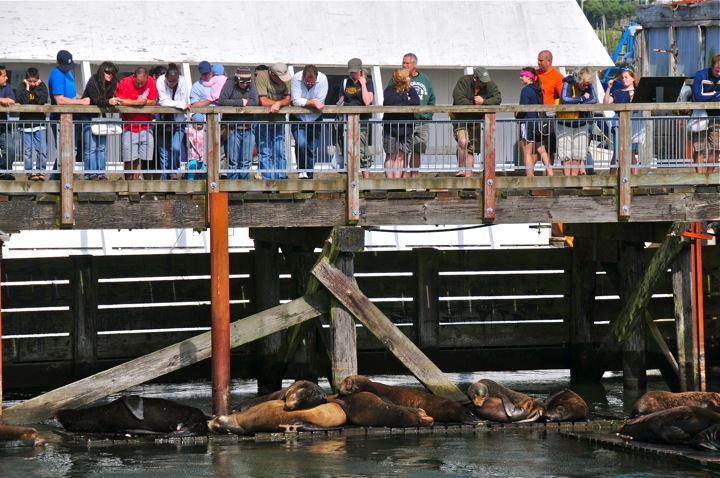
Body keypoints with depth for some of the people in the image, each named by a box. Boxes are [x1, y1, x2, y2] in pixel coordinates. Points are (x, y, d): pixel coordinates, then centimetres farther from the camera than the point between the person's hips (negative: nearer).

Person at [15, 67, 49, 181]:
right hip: (25, 124, -1)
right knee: (27, 151, 0)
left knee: (42, 150, -4)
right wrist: (27, 88, -12)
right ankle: (30, 171, 6)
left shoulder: (41, 86, 3)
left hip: (39, 124, 1)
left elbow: (42, 100, -12)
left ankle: (40, 170, 6)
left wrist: (36, 88, -9)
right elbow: (22, 101, -17)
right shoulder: (21, 88, 1)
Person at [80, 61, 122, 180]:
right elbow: (95, 100, -24)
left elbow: (109, 100, 0)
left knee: (102, 147, 6)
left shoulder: (111, 84, 3)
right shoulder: (93, 82, -15)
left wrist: (115, 102, -22)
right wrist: (109, 101, -40)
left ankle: (101, 173, 8)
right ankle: (91, 174, -7)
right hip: (89, 117, -6)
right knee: (91, 147, -8)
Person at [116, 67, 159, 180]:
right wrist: (137, 102, -15)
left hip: (146, 128, 2)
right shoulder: (125, 83, -6)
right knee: (130, 160, -7)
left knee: (147, 159, 2)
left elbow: (153, 102, -5)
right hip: (129, 128, -2)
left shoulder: (151, 82, 2)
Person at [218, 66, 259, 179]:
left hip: (248, 128, 3)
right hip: (233, 128, -3)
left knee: (246, 162, 3)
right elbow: (221, 101, -13)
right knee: (233, 162, -3)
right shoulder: (230, 84, 0)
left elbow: (255, 102, -4)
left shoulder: (251, 84, 8)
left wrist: (237, 103, -6)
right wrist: (240, 102, -9)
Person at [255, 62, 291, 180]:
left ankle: (281, 177, 9)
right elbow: (263, 101, -21)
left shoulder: (287, 79, -5)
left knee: (280, 152, 3)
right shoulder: (262, 77, -17)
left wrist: (278, 104, -30)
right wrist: (281, 102, -11)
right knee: (265, 152, -1)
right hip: (263, 119, -3)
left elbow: (287, 100, -9)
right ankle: (267, 179, 2)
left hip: (279, 120, 3)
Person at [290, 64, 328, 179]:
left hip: (315, 119, 2)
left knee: (312, 150, 6)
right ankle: (301, 171, -8)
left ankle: (308, 176, 17)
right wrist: (313, 103, -27)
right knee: (301, 144, -24)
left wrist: (305, 103, -18)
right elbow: (296, 101, -25)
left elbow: (320, 102, -19)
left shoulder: (322, 79, -17)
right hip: (298, 118, -2)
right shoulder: (296, 78, -20)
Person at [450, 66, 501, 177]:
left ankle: (468, 174, 12)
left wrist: (483, 102, -30)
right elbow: (459, 100, -27)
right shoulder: (464, 81, -18)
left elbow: (498, 99, -17)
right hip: (460, 119, -4)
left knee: (472, 148, 4)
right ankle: (461, 169, -11)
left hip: (475, 121, 4)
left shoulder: (490, 85, -8)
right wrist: (474, 104, -19)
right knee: (463, 141, -25)